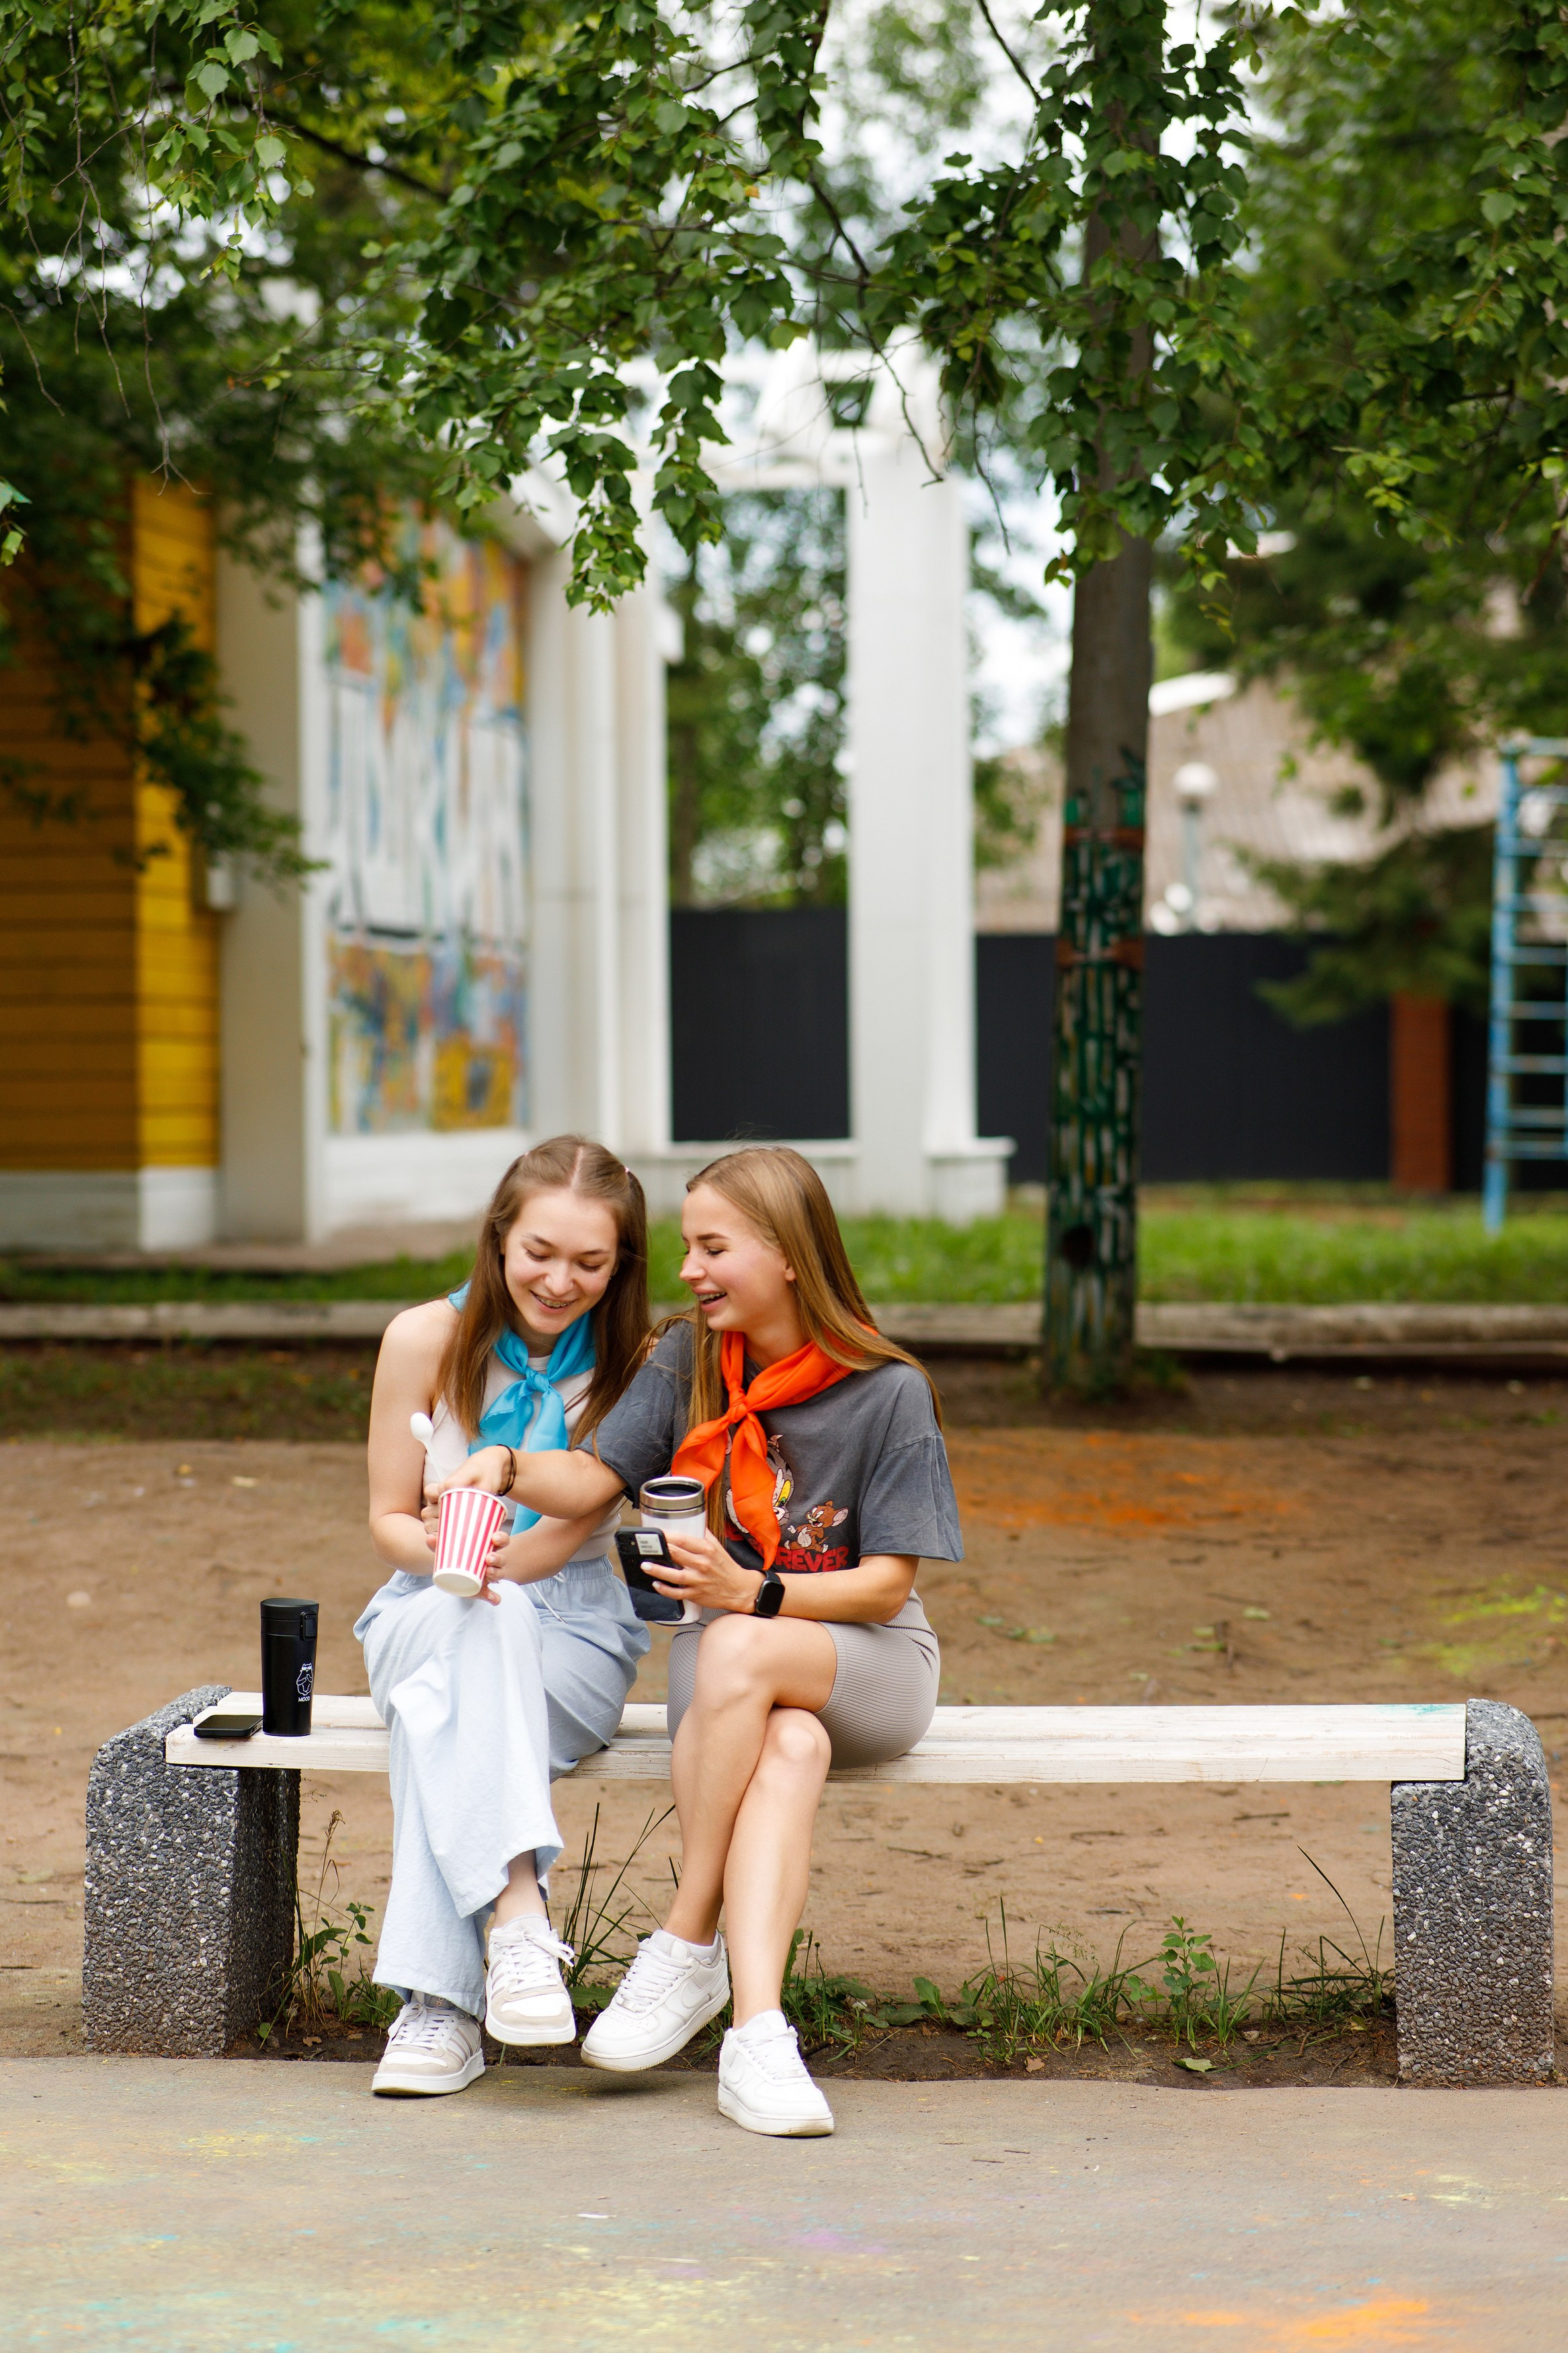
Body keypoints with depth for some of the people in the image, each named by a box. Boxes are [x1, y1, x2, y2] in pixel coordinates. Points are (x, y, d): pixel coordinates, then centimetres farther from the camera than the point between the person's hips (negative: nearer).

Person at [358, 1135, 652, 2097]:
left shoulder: (637, 1365, -3)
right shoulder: (428, 1340, -2)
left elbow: (577, 1522, -8)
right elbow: (391, 1522, 2)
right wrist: (441, 1552, -21)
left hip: (574, 1631, 0)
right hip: (426, 1619, 1)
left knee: (448, 1710, -37)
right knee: (477, 1624, -39)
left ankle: (440, 2003, -42)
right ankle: (518, 1915, -51)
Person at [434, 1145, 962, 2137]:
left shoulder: (888, 1393, -9)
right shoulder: (689, 1359, 4)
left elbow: (886, 1585, -11)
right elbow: (593, 1478, 0)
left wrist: (753, 1593, -25)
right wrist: (508, 1466, -21)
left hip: (871, 1663, -2)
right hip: (725, 1659, 2)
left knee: (735, 1649, -37)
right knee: (790, 1748, -35)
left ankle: (688, 1945, -28)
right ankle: (757, 2032, -44)